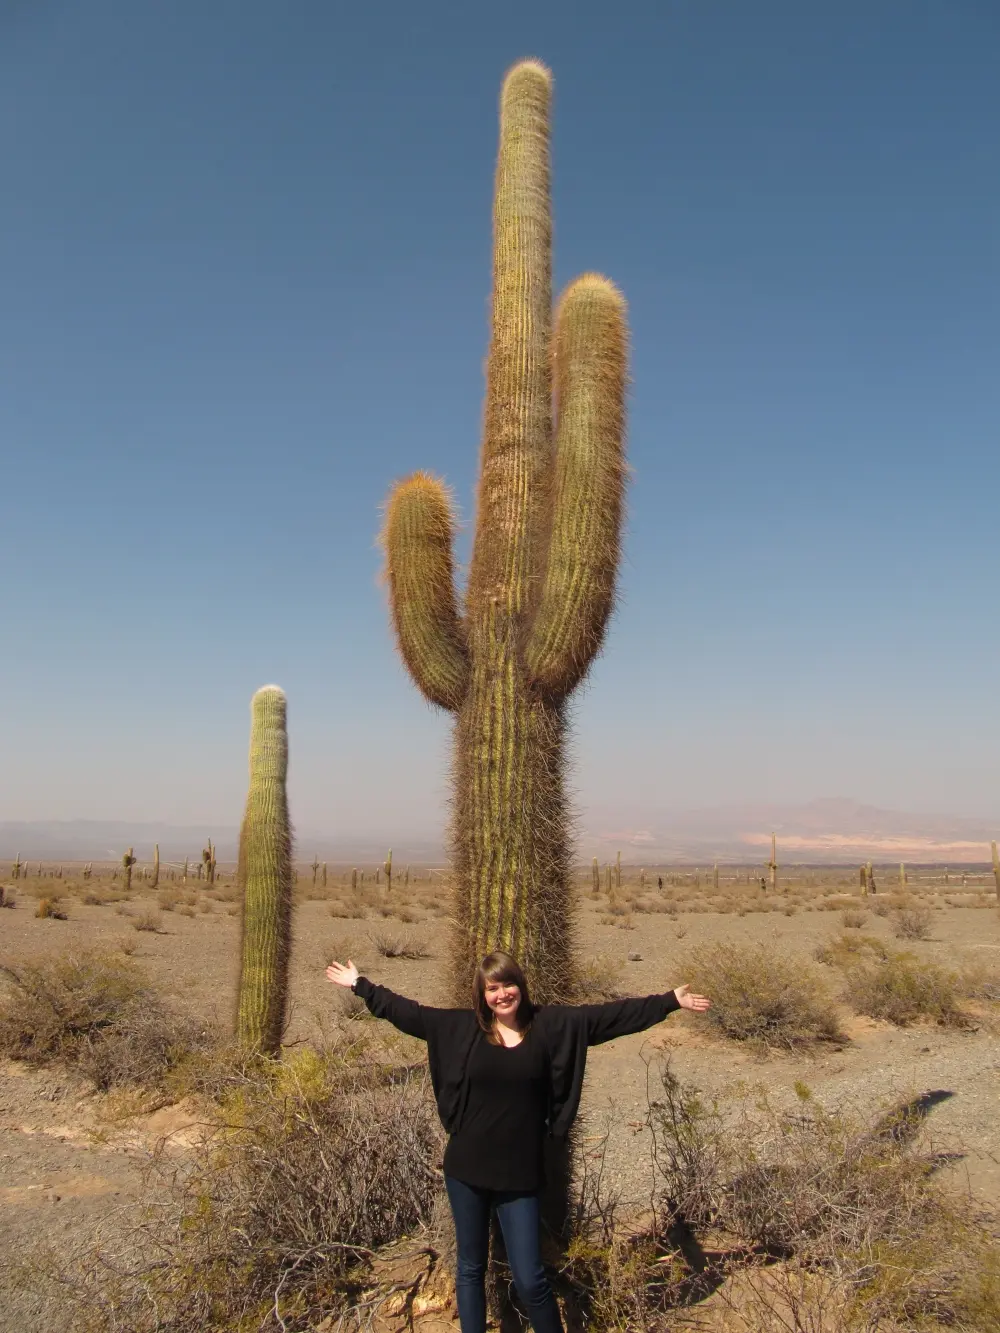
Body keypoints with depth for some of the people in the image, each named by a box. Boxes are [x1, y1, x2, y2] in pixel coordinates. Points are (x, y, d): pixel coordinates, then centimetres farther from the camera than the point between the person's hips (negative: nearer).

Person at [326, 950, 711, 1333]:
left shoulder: (551, 1025, -6)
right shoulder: (461, 1026, -4)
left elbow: (613, 1015, -6)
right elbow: (405, 1011, 5)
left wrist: (671, 1000, -7)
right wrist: (360, 985, 9)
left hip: (519, 1174, -1)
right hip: (466, 1170, 2)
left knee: (530, 1279, 1)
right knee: (470, 1268, 16)